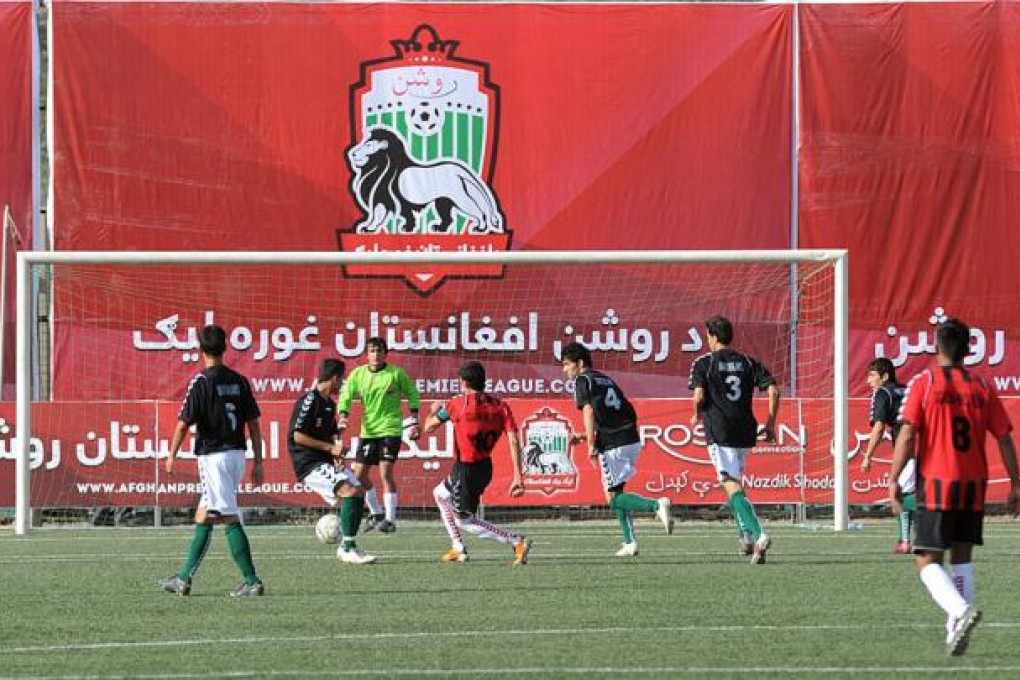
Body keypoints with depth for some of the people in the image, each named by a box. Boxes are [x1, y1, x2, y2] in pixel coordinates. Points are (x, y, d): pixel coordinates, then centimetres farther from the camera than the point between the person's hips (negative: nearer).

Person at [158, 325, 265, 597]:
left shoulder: (201, 382, -10)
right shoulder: (239, 381, 8)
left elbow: (184, 423, -10)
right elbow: (254, 423, 7)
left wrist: (172, 455, 3)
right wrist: (258, 462, 11)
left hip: (213, 455, -7)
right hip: (237, 453, 7)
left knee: (230, 519, -7)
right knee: (203, 516, 15)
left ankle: (252, 581, -11)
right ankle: (184, 578, 21)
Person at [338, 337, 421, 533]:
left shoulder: (396, 373, -6)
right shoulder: (358, 374, 1)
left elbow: (412, 394, 6)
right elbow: (346, 397, 4)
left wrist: (413, 419, 2)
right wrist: (343, 418, -11)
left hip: (390, 430, -4)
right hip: (368, 431, 4)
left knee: (385, 472, -15)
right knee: (359, 474, 5)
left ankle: (390, 519, -10)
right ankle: (376, 513, 25)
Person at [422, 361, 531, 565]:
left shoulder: (458, 404, -13)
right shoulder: (501, 406, -1)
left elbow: (428, 427, -2)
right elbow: (514, 442, -10)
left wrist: (434, 410, 21)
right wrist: (518, 478, -10)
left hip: (466, 470, -7)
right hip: (486, 468, 7)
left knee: (465, 520, 4)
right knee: (439, 494, 28)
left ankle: (517, 541, -10)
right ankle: (458, 548, 27)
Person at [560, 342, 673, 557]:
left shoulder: (583, 381, -1)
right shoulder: (606, 380, 22)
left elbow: (588, 411, -15)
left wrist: (591, 445, -15)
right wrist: (586, 436, 26)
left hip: (614, 445, -8)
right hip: (632, 439, 8)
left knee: (613, 498, -2)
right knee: (617, 492, 19)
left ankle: (657, 505, -22)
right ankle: (630, 542, 16)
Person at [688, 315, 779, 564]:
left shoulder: (703, 363, -1)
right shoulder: (748, 362, 11)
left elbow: (699, 396, -13)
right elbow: (773, 389, 2)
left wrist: (697, 416, 8)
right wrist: (770, 423, 8)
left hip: (719, 431, -5)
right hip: (746, 431, 5)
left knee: (732, 487, -11)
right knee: (735, 481, 24)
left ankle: (758, 534, -29)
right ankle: (746, 535, 15)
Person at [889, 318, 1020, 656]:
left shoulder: (923, 383, -4)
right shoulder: (982, 387, 6)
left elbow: (907, 435, -11)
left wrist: (894, 480, -7)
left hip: (936, 485, -4)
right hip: (974, 487, 4)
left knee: (927, 562, -1)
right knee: (962, 558, 14)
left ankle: (961, 611, -25)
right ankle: (956, 632, 8)